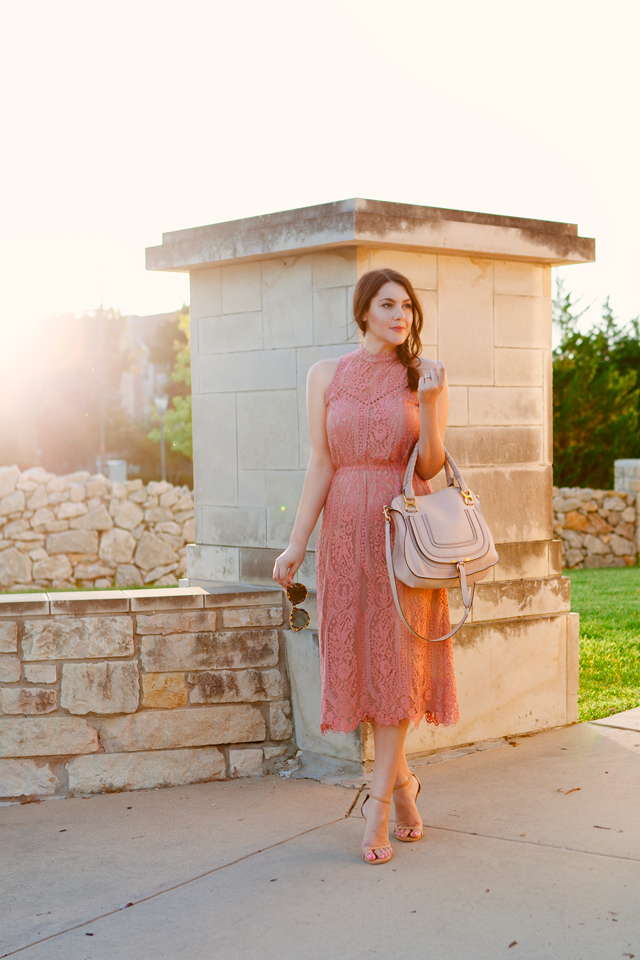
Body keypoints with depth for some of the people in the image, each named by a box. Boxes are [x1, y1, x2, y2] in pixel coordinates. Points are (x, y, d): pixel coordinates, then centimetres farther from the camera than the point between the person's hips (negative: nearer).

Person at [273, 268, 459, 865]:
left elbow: (430, 467, -3)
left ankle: (379, 805, 2)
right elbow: (321, 465, 2)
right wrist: (297, 544, -4)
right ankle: (403, 782, 24)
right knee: (360, 656, 4)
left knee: (399, 657, -5)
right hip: (346, 528, 1)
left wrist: (427, 405, -18)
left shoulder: (426, 376, 4)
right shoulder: (325, 376, 6)